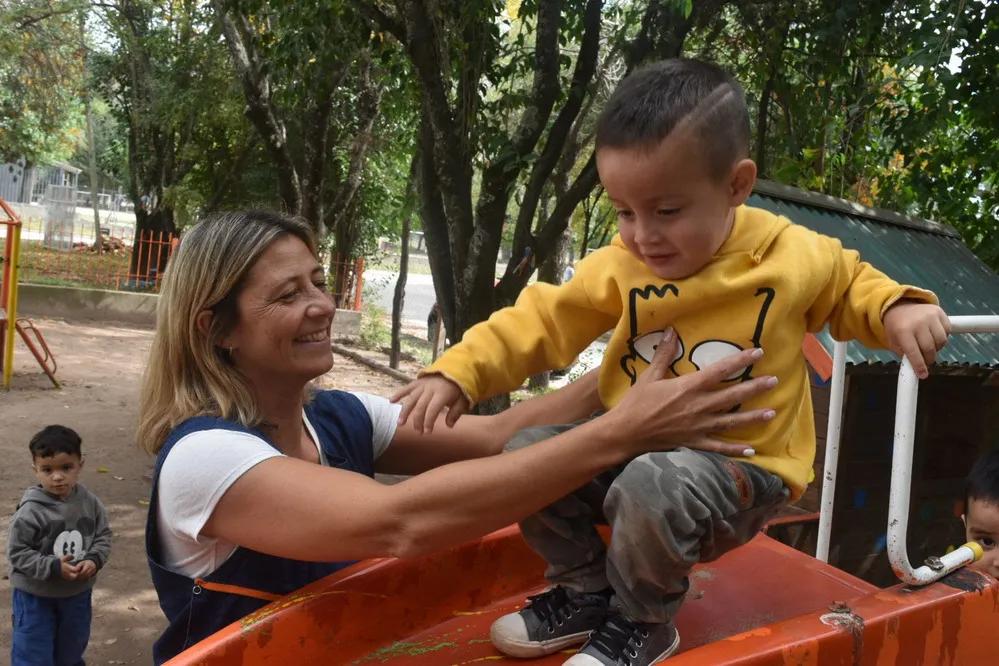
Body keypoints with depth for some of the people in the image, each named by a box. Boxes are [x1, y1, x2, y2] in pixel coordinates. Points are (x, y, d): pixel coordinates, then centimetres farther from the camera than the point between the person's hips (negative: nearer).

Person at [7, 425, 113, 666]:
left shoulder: (89, 502, -10)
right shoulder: (30, 511, -23)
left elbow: (104, 536, 1)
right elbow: (17, 551, -18)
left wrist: (94, 560, -17)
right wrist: (53, 567, -24)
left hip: (78, 592, 4)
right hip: (35, 595, -4)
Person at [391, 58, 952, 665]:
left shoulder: (795, 257, -9)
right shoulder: (620, 267, -6)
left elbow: (850, 286, 11)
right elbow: (543, 320, -5)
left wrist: (898, 308, -11)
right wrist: (458, 372, -17)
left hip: (739, 466, -4)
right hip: (630, 447, 4)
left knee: (652, 485, -35)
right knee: (527, 451, -11)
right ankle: (586, 590, 11)